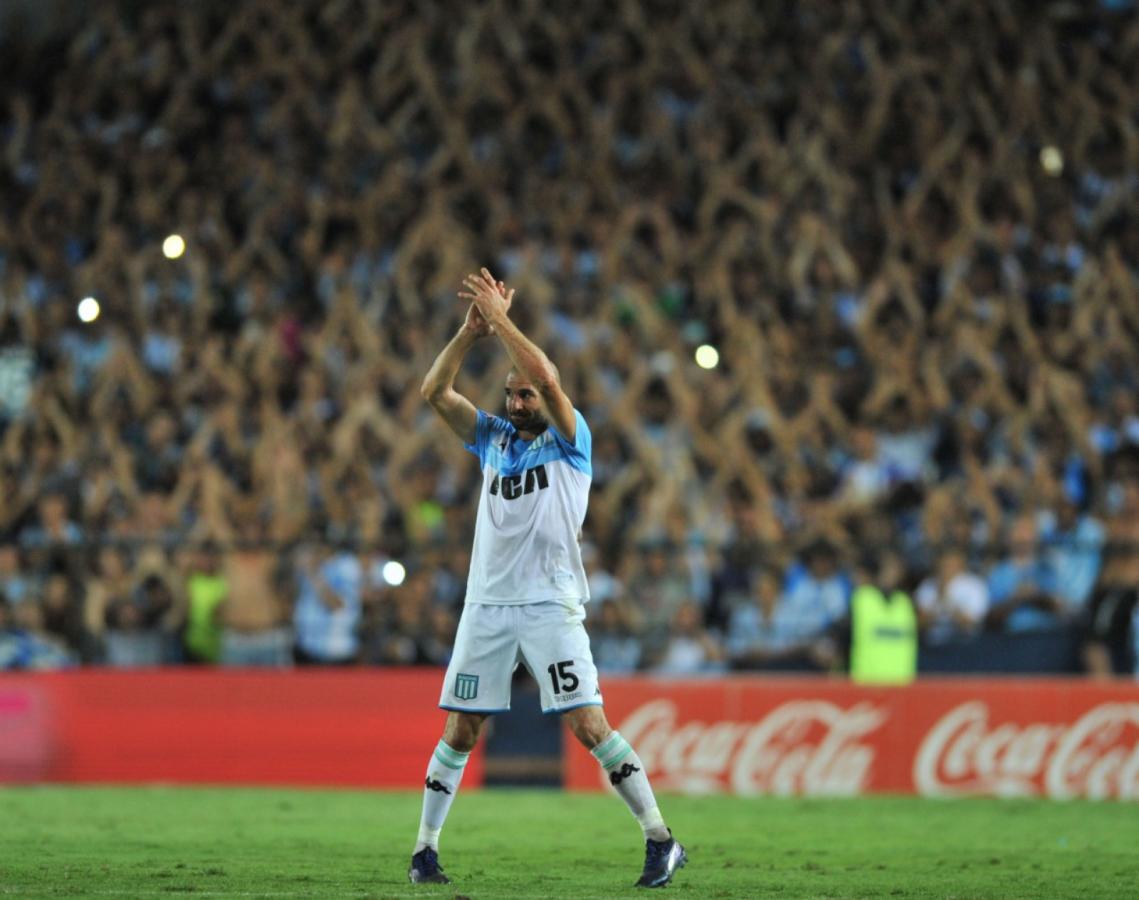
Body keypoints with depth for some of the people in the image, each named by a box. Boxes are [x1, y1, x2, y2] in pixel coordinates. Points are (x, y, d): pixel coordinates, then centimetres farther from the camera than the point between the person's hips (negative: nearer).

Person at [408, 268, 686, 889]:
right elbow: (434, 391, 5)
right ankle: (426, 848, 12)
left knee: (589, 726, -11)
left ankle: (661, 840, -7)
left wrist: (501, 319, -11)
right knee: (460, 731, 3)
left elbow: (548, 378, -16)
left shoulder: (569, 441, 1)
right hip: (487, 606, 4)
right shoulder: (492, 437, 15)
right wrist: (472, 329, -6)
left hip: (550, 606, -4)